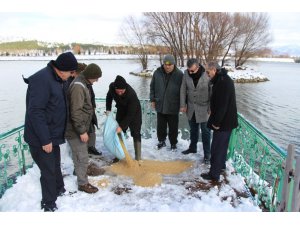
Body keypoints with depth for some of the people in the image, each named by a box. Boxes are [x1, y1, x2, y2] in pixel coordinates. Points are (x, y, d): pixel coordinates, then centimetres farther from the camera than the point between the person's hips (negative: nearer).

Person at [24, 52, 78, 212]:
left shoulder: (58, 80, 5)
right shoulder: (41, 80, -25)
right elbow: (35, 112, -27)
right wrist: (45, 139, -24)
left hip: (52, 135, 9)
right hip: (41, 139, -9)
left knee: (55, 165, 24)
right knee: (48, 171, 4)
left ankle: (59, 190, 44)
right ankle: (49, 205, 22)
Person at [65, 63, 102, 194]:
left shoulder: (82, 84, 11)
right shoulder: (78, 86, -23)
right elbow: (76, 112, -26)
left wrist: (84, 128, 25)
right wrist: (82, 131, -22)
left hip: (80, 128, 10)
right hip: (75, 130, -10)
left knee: (79, 156, 25)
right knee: (82, 158, 2)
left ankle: (79, 172, 42)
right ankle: (83, 183, 15)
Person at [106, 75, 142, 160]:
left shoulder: (132, 94, -40)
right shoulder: (112, 86, -24)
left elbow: (130, 114, -34)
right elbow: (109, 96, 2)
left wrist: (122, 126, -36)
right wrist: (108, 109, -6)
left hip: (134, 112, -5)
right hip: (121, 111, 5)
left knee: (136, 134, -9)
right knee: (118, 132, 6)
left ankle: (138, 158, -3)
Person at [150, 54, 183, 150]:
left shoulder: (179, 74, -10)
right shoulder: (157, 72, -2)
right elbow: (152, 87, 8)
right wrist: (152, 99, 6)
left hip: (173, 107, -3)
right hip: (160, 105, 3)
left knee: (173, 127, 10)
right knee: (160, 126, 15)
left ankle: (173, 143, 27)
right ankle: (161, 141, 34)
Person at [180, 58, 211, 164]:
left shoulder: (207, 75, -19)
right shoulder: (186, 74, -9)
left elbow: (212, 92, -12)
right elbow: (183, 90, 0)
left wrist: (211, 108, -11)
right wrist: (183, 104, -1)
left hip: (204, 108, -4)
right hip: (191, 107, 4)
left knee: (205, 131, 6)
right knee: (193, 129, 20)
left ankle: (207, 154, 17)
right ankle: (192, 147, 38)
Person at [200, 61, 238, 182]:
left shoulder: (223, 82, -22)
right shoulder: (222, 79, 11)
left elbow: (222, 104, -26)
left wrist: (216, 122, -21)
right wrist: (215, 119, 17)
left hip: (224, 122, -10)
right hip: (226, 120, 10)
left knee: (217, 147, -3)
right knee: (222, 144, 23)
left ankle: (214, 174, 6)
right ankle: (221, 165, 39)